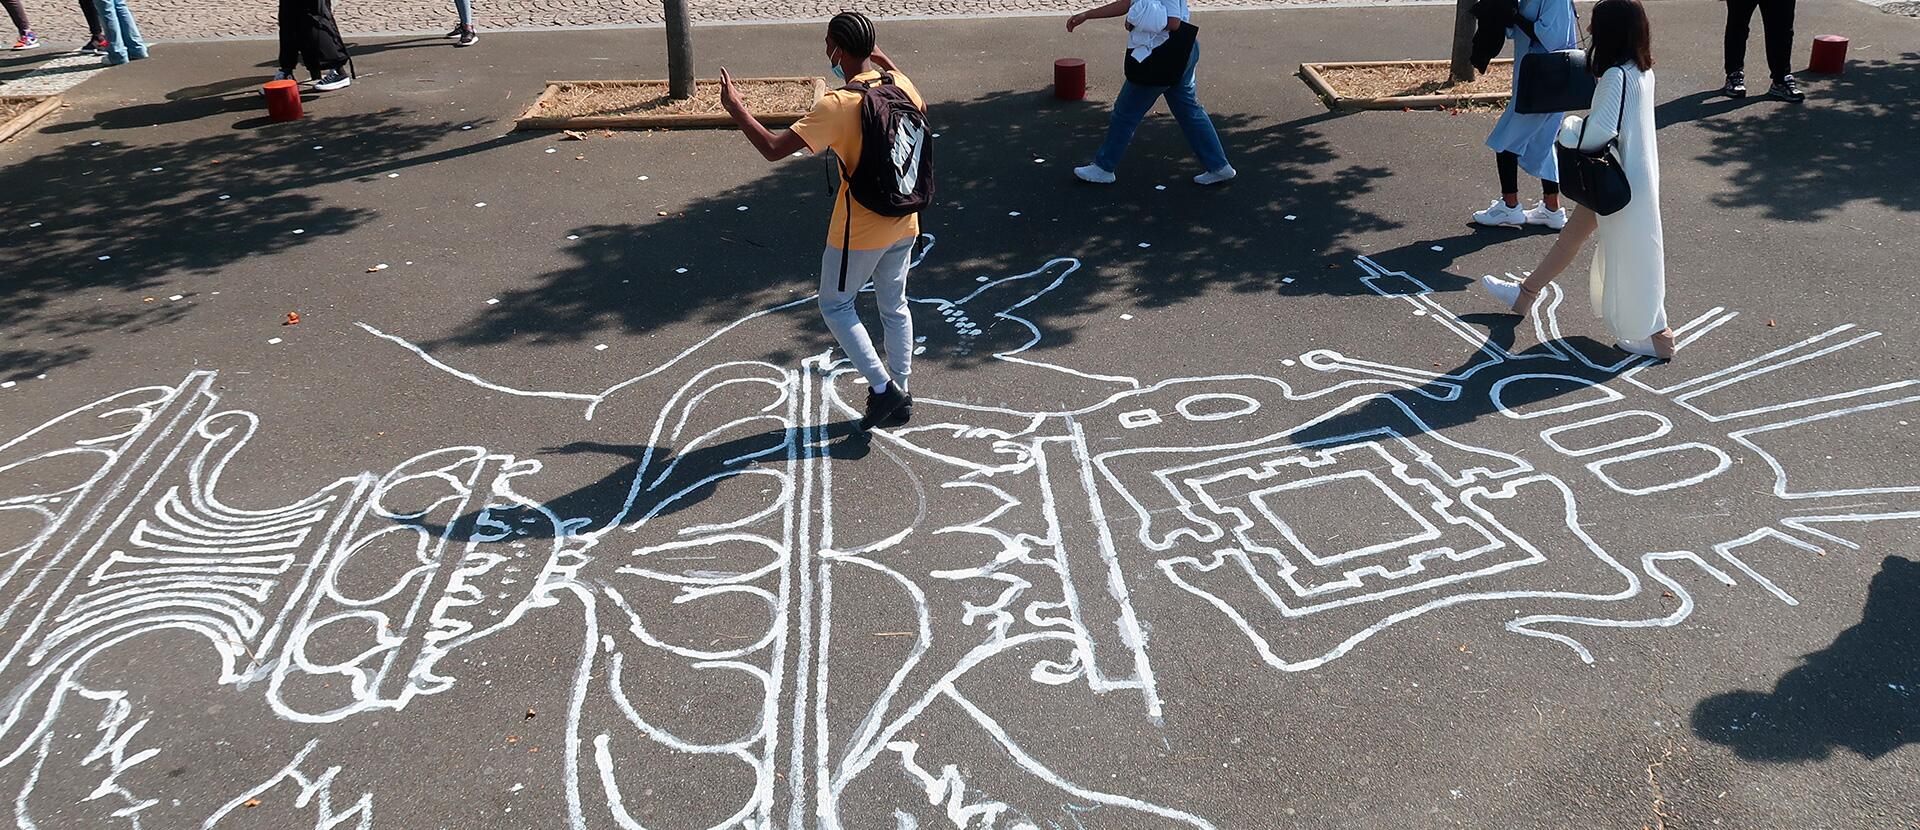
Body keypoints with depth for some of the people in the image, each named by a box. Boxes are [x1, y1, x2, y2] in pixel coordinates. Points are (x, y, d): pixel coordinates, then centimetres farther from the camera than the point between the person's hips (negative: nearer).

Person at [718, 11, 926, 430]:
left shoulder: (837, 105, -23)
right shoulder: (899, 84, -3)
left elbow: (774, 149, -24)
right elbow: (920, 106, 24)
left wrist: (735, 108, -10)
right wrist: (885, 61, 27)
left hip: (859, 232, -6)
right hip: (903, 224, 7)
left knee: (836, 306, 13)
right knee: (894, 306, 19)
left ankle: (882, 388, 8)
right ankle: (899, 395, 28)